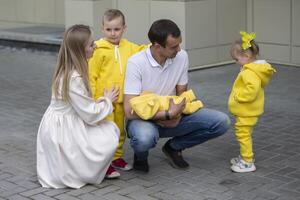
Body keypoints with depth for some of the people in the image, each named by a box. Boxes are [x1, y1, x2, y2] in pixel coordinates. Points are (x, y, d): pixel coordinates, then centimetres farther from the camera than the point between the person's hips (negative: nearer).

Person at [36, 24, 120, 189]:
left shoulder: (66, 71, 3)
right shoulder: (75, 79, -26)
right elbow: (90, 115, -19)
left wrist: (99, 101, 2)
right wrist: (107, 101, -3)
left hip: (60, 125, 9)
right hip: (62, 132, -9)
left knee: (109, 128, 10)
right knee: (110, 137, -8)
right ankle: (81, 173, 2)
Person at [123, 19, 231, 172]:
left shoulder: (182, 57, -7)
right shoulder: (136, 63, -21)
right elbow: (130, 111, -24)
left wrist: (177, 115, -18)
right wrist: (168, 114, -25)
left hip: (172, 116, 5)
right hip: (143, 119, -5)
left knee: (221, 122, -13)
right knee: (144, 138, -42)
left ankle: (173, 147, 8)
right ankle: (141, 156, -2)